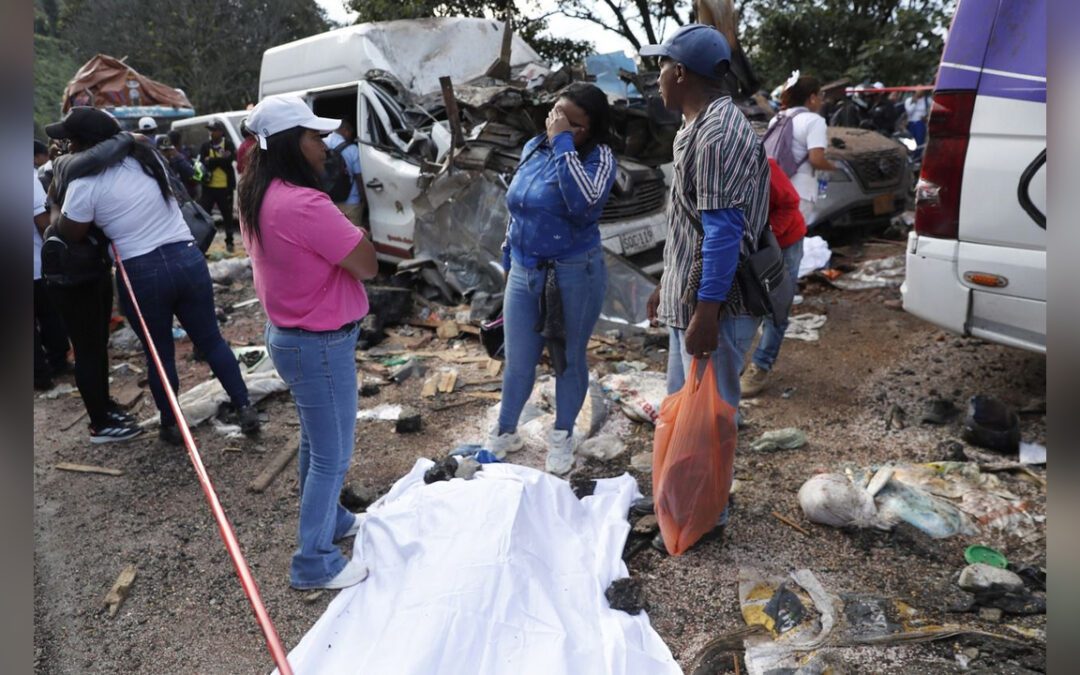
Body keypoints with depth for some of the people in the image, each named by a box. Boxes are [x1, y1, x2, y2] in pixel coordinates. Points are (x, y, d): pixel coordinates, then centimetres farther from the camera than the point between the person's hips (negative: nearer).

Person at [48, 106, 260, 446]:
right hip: (188, 258, 4)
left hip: (142, 274, -4)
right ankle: (245, 408, 13)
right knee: (211, 340, 13)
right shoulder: (148, 156, 7)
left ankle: (171, 425, 24)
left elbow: (69, 235, 1)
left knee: (159, 353, 11)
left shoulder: (85, 182, -9)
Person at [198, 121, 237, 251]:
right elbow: (202, 162, -7)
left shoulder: (228, 144, 1)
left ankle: (229, 241, 21)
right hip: (209, 186, 2)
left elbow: (230, 159, -15)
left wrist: (211, 160, -18)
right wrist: (221, 159, -16)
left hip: (225, 187, -2)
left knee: (227, 215, 9)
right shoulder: (206, 146, 7)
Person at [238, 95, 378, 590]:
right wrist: (352, 226, -6)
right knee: (333, 455, 5)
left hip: (290, 334, 10)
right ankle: (314, 562, 19)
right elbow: (367, 265, -21)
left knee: (315, 442, 25)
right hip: (320, 345, -10)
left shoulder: (258, 197, 4)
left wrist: (339, 230, -1)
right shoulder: (304, 204, -27)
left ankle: (328, 519, 45)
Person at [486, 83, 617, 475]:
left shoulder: (598, 158, -11)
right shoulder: (533, 148, 6)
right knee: (518, 362, 12)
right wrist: (508, 258, 20)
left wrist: (564, 143, -26)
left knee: (568, 360, 10)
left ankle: (562, 437, 29)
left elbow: (584, 203, -33)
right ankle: (505, 432, 31)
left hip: (575, 274, -4)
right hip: (523, 272, 5)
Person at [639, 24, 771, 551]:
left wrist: (705, 312, -25)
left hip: (713, 304, -10)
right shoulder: (699, 127, 13)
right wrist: (668, 286, 22)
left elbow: (723, 231, -24)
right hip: (689, 295, 10)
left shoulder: (719, 134, -19)